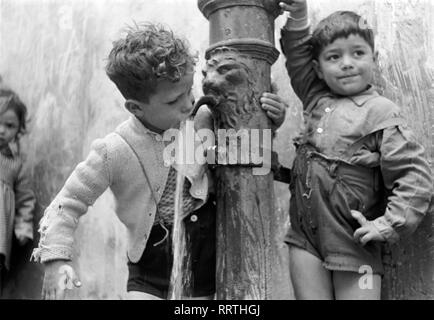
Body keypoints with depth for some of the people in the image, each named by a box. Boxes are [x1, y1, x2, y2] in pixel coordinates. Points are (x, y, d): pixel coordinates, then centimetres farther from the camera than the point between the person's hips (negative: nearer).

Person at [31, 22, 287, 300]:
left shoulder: (203, 120, -9)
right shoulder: (115, 152, -18)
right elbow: (68, 204, -7)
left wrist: (272, 118, -7)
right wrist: (56, 257, -18)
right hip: (151, 266, -2)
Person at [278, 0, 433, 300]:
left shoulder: (381, 112, -8)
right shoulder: (317, 99, 8)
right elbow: (298, 56, 22)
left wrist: (389, 224, -17)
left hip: (353, 242, -4)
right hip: (305, 235, 4)